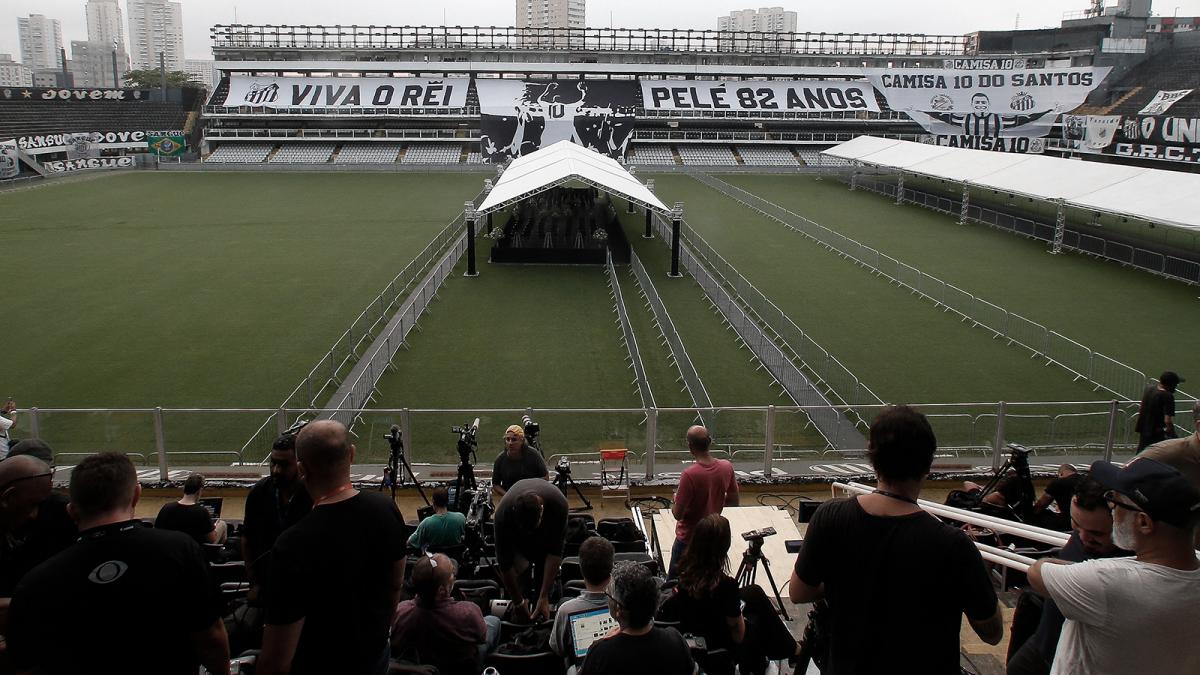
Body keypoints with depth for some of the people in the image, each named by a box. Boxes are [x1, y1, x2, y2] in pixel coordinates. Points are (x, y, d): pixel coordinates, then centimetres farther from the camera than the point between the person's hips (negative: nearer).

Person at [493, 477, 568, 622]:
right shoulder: (503, 513, -40)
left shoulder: (558, 504, -40)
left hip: (549, 528, 0)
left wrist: (544, 597, -32)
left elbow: (555, 552, -32)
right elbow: (504, 563, -30)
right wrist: (518, 602, -25)